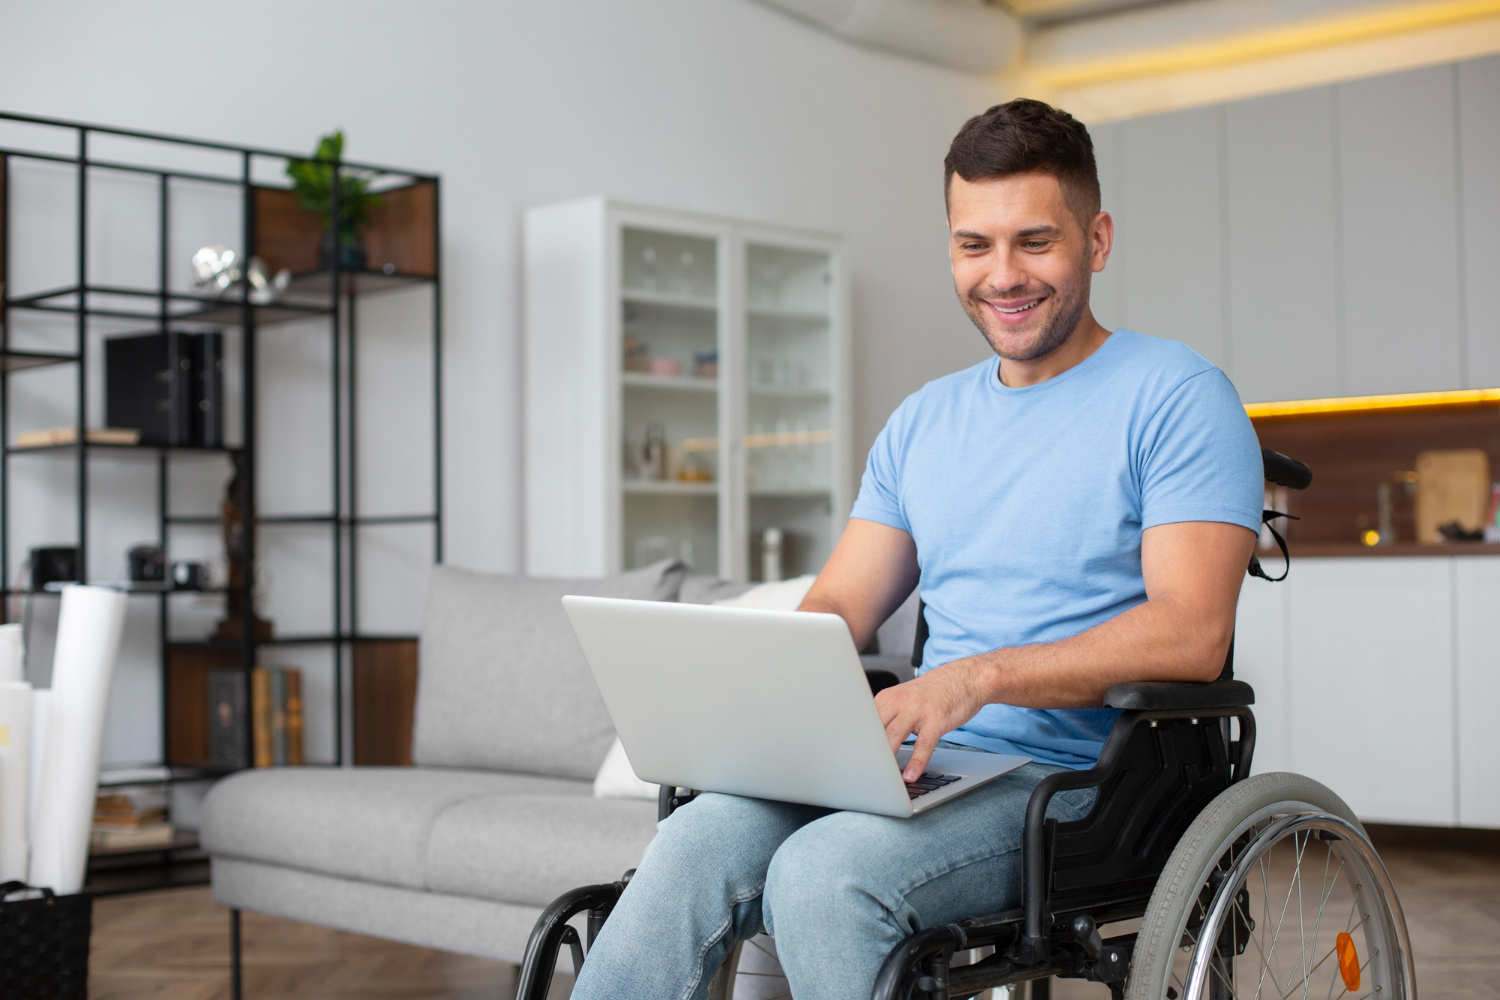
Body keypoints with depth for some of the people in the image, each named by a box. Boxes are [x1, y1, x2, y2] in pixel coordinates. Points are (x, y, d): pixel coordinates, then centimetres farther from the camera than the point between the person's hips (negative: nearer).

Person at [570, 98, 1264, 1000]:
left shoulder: (1176, 396, -1)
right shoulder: (924, 421, 20)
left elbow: (1192, 633, -13)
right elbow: (838, 608, 18)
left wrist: (985, 672, -26)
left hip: (1080, 781, -5)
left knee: (823, 872, -33)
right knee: (700, 841, -25)